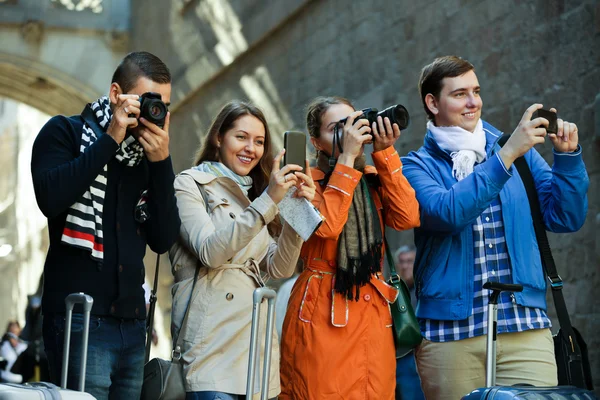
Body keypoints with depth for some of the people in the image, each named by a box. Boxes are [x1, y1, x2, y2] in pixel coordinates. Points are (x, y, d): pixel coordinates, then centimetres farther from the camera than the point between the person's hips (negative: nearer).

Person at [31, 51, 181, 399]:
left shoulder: (150, 153, 14)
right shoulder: (65, 133, 3)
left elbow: (164, 240, 5)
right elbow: (51, 198, -16)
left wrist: (161, 162, -5)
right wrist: (111, 138, -11)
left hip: (132, 324, 5)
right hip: (80, 320, -5)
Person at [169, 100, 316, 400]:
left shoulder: (252, 196, 22)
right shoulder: (190, 185, 2)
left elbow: (279, 269, 9)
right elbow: (210, 252, -15)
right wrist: (268, 201, -20)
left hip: (258, 345, 7)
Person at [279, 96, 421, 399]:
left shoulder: (373, 179, 13)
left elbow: (408, 218, -6)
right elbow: (326, 225, -20)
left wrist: (384, 152, -7)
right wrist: (347, 156, -17)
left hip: (373, 310, 4)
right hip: (321, 310, -4)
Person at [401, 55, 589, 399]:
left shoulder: (521, 150, 12)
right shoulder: (417, 166, 5)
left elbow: (566, 219, 8)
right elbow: (446, 213, -16)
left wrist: (568, 156, -5)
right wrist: (507, 155, -19)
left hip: (525, 329, 2)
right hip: (449, 333, -1)